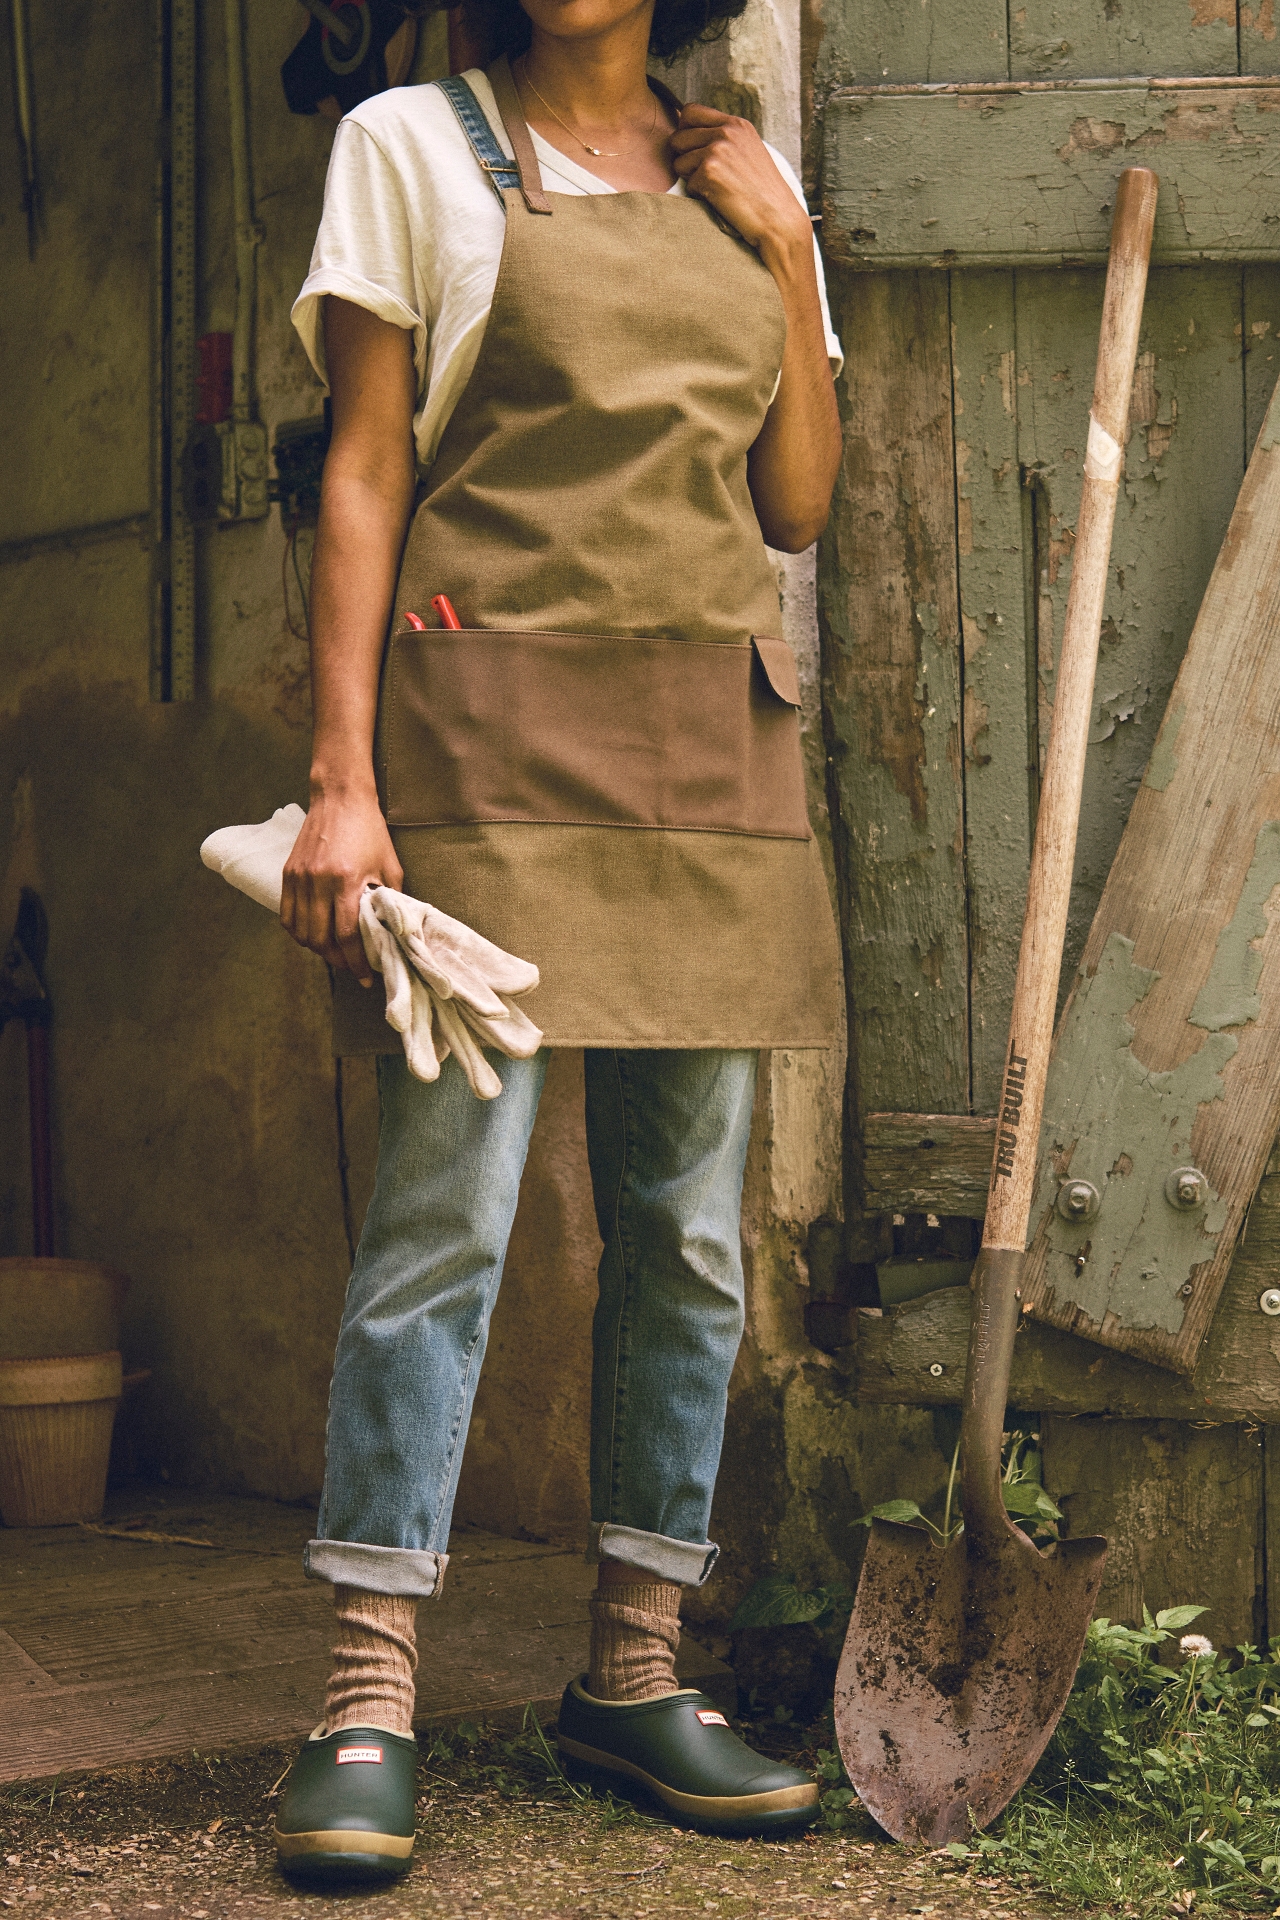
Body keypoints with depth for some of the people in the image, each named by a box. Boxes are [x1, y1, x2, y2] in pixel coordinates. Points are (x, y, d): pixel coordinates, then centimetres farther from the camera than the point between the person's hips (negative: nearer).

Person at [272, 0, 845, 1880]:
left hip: (713, 741, 5)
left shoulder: (747, 182, 16)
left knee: (691, 1229, 4)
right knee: (449, 1209, -10)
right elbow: (362, 475, -1)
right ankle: (368, 1706, -3)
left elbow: (798, 506, 12)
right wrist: (343, 779, -9)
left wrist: (785, 249, 4)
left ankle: (634, 1670, 15)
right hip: (496, 731, -4)